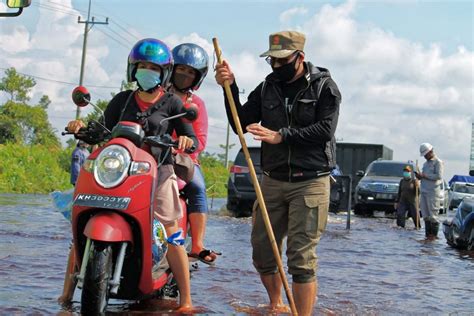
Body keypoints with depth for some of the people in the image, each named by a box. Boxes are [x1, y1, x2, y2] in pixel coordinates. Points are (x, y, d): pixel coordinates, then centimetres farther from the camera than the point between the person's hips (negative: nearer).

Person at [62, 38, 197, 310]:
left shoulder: (172, 103, 7)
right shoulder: (121, 101, 17)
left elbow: (192, 140, 4)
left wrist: (187, 141, -20)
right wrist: (84, 128, -3)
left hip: (158, 171, -3)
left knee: (171, 237, -8)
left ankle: (186, 301, -1)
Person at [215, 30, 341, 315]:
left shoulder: (324, 86, -1)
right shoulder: (267, 88, 9)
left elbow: (325, 129, -14)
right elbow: (241, 125, 4)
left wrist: (281, 136, -21)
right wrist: (230, 88, -7)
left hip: (310, 183, -5)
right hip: (273, 182, 5)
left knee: (301, 257, -8)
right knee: (262, 252, 11)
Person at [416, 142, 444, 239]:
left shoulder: (438, 162, -3)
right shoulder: (425, 164, 21)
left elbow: (439, 176, -15)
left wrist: (424, 175, -15)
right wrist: (419, 176, 6)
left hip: (432, 191, -7)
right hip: (423, 191, 8)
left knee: (432, 214, -7)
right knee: (425, 215, 5)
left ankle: (434, 234, -3)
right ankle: (428, 234, 9)